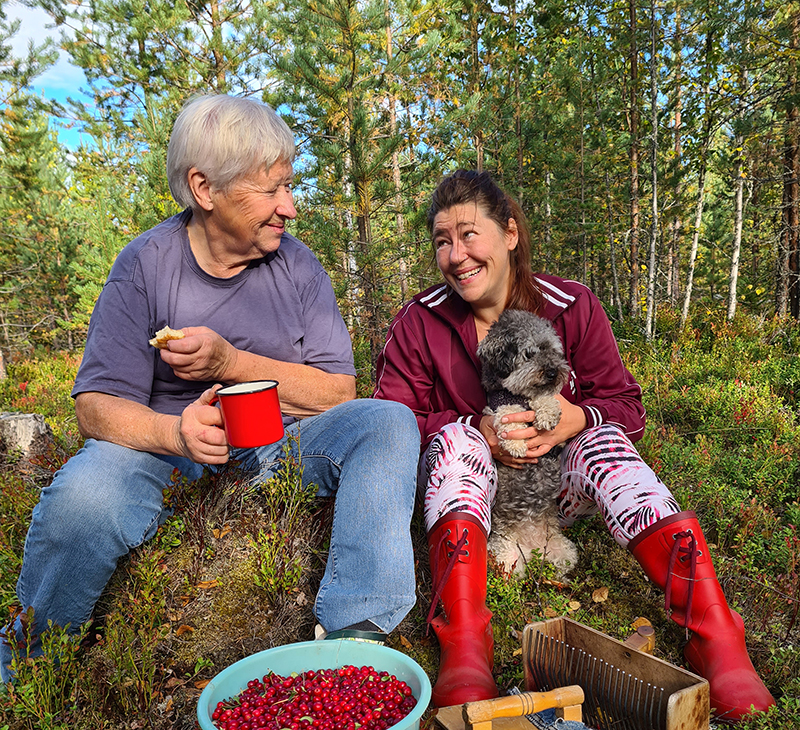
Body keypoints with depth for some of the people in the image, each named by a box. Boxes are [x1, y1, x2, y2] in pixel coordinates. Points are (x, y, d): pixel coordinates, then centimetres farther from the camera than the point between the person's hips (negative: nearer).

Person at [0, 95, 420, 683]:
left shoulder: (297, 265, -1)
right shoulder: (146, 264, -6)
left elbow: (338, 393, -5)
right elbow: (96, 405, -9)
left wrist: (230, 362, -19)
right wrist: (174, 432, -32)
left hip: (280, 447, 2)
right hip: (171, 454, -1)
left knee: (389, 421, -22)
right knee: (84, 496, -32)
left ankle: (354, 634, -22)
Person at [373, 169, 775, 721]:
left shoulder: (572, 307, -4)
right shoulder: (418, 323, -6)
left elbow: (627, 404, -2)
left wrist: (576, 418, -25)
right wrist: (478, 432, -25)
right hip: (469, 489, 0)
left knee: (603, 438, -28)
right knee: (456, 437, -31)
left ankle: (716, 637, -36)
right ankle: (464, 650, -46)